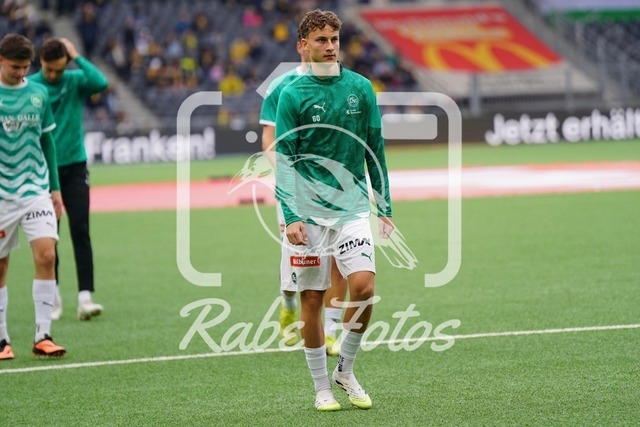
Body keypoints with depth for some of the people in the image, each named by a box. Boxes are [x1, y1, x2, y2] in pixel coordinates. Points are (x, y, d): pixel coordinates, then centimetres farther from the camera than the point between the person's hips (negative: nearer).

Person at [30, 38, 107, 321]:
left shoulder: (76, 81, -2)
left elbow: (101, 83, -23)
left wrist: (77, 57, -16)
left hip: (74, 166, 0)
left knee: (80, 231, -8)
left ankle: (85, 297, -11)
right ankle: (53, 299, 16)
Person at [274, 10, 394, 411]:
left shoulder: (361, 88, 5)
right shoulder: (293, 94, -2)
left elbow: (375, 150, 12)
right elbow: (285, 160, -4)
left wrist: (385, 206, 9)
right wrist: (291, 216, -13)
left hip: (352, 206, 2)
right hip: (309, 211, -2)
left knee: (363, 285, -15)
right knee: (312, 300, 2)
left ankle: (346, 369, 6)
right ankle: (322, 388, 14)